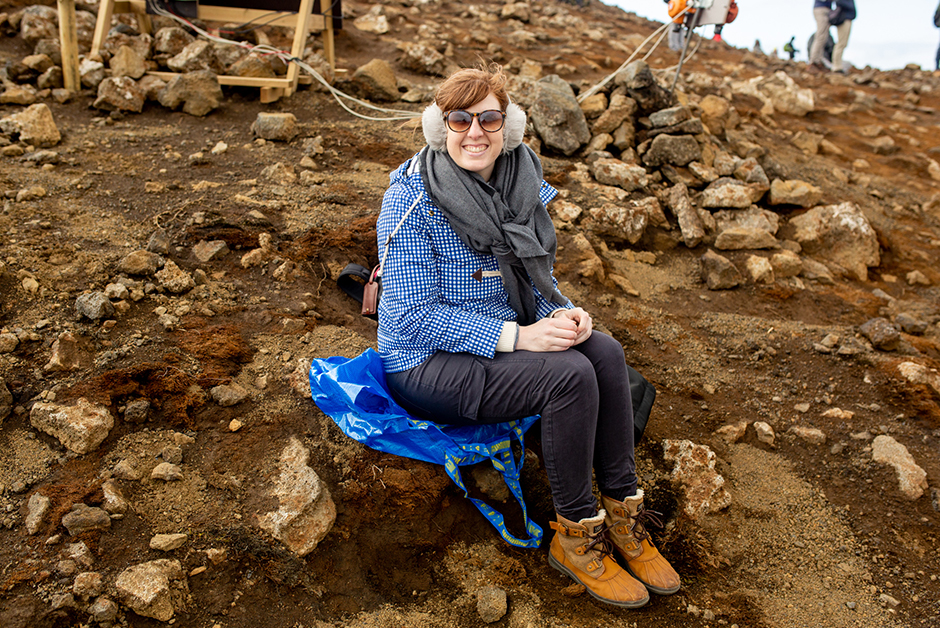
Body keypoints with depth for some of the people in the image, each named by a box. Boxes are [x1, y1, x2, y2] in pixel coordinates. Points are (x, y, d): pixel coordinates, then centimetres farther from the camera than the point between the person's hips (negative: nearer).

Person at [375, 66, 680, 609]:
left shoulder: (520, 183, 3)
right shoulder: (413, 198, -17)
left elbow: (537, 277, 13)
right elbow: (414, 315, -20)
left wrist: (561, 313, -11)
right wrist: (518, 337, -26)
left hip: (503, 337, 7)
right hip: (426, 364, -6)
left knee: (605, 351, -18)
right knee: (571, 375, -26)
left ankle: (623, 511, -6)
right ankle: (575, 536, -9)